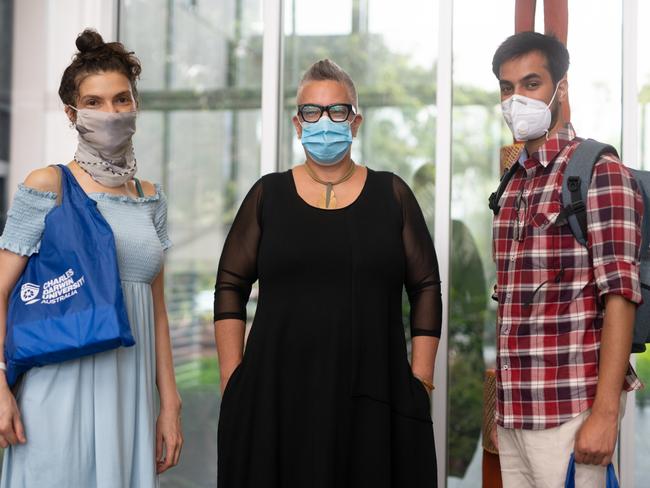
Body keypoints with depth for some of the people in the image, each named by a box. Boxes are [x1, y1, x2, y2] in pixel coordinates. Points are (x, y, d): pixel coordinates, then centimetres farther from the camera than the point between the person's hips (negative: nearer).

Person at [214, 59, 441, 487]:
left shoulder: (391, 194, 7)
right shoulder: (267, 195, 7)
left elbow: (426, 289, 7)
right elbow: (231, 288, 6)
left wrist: (421, 380, 0)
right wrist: (233, 382, -1)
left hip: (374, 395, 0)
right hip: (277, 394, 0)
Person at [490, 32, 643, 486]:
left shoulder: (599, 172, -7)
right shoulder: (514, 185, 14)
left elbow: (620, 295, -14)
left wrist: (606, 412, -19)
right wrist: (505, 400, 11)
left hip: (569, 410, -7)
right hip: (513, 412, 7)